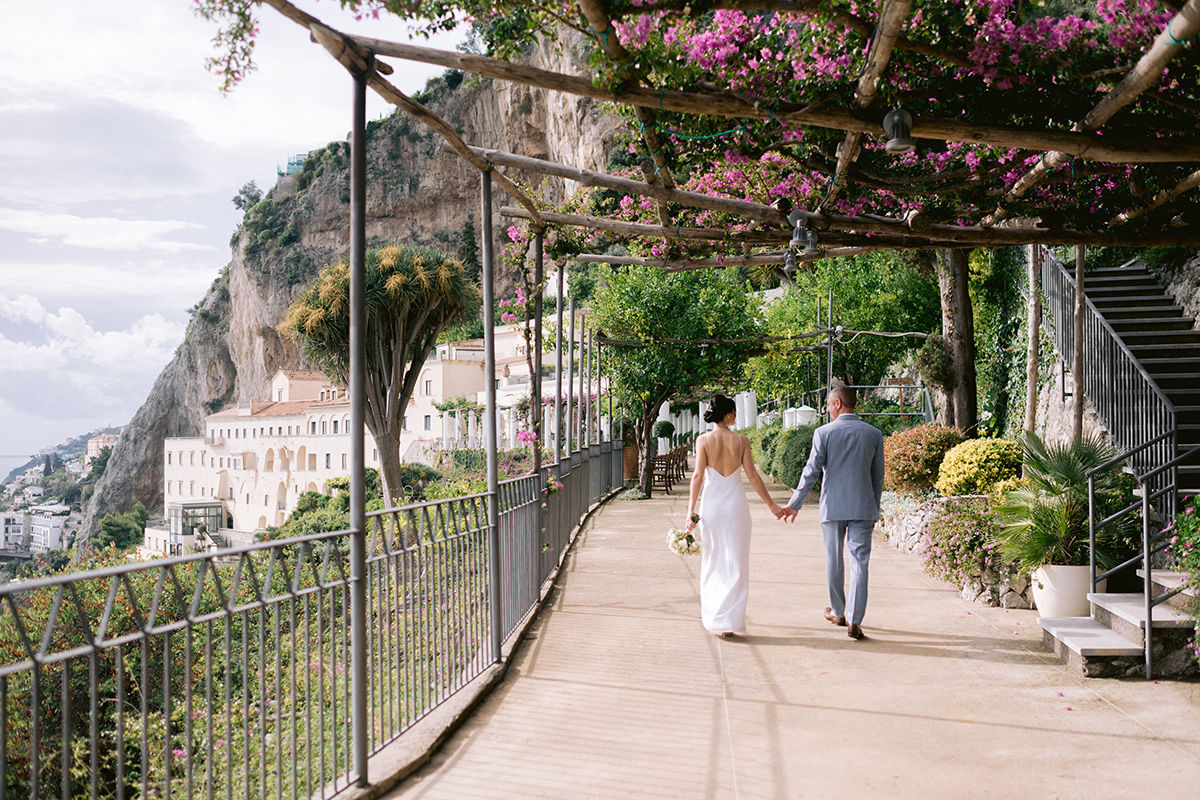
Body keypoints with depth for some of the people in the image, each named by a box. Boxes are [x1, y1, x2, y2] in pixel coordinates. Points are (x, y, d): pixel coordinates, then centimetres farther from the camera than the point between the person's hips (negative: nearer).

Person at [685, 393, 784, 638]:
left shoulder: (704, 440, -4)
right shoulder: (741, 440, -2)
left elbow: (698, 475, -9)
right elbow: (752, 475, -1)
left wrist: (691, 511, -8)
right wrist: (771, 504, 7)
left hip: (711, 505, 0)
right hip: (736, 505, 0)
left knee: (712, 562, 14)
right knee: (735, 563, 5)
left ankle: (710, 614, 21)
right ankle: (728, 620, 0)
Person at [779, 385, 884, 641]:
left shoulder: (823, 433, -6)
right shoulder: (874, 434, 3)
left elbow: (811, 472, -5)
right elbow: (878, 476, 9)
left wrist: (794, 504, 4)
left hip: (833, 507, -1)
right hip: (863, 508, 1)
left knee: (834, 562, 13)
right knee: (859, 563, 1)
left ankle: (838, 612, 28)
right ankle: (855, 622, -4)